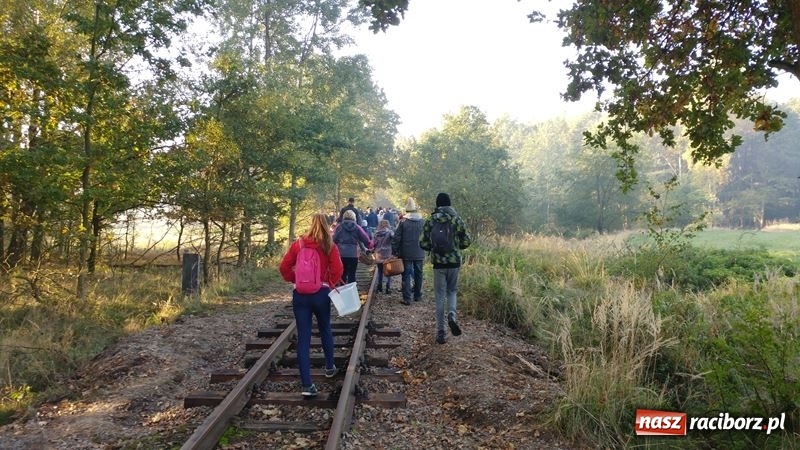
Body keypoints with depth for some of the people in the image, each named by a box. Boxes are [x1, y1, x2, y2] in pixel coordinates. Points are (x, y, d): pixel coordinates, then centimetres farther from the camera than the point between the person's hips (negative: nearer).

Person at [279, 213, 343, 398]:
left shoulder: (298, 244, -1)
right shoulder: (329, 246, -4)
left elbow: (284, 267, -2)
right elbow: (337, 270, -12)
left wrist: (294, 279, 13)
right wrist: (330, 284, 5)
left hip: (300, 294, 0)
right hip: (321, 293, 0)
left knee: (303, 337, 2)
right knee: (325, 330, 23)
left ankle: (307, 385, -1)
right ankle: (329, 367, 39)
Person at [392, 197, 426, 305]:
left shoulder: (403, 222, -8)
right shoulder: (423, 222, 0)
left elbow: (396, 238, -7)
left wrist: (395, 252, 0)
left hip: (406, 254, -2)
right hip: (419, 254, 3)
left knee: (406, 275, 2)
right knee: (418, 274, 15)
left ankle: (407, 298, -2)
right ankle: (417, 295, 25)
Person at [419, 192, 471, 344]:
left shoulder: (430, 221, -2)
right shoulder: (457, 220, -2)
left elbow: (423, 243, -2)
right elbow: (466, 242, 0)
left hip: (439, 263, 0)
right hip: (454, 262, 0)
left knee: (440, 297, 7)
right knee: (452, 291, 20)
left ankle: (441, 332, 8)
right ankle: (452, 315, -9)